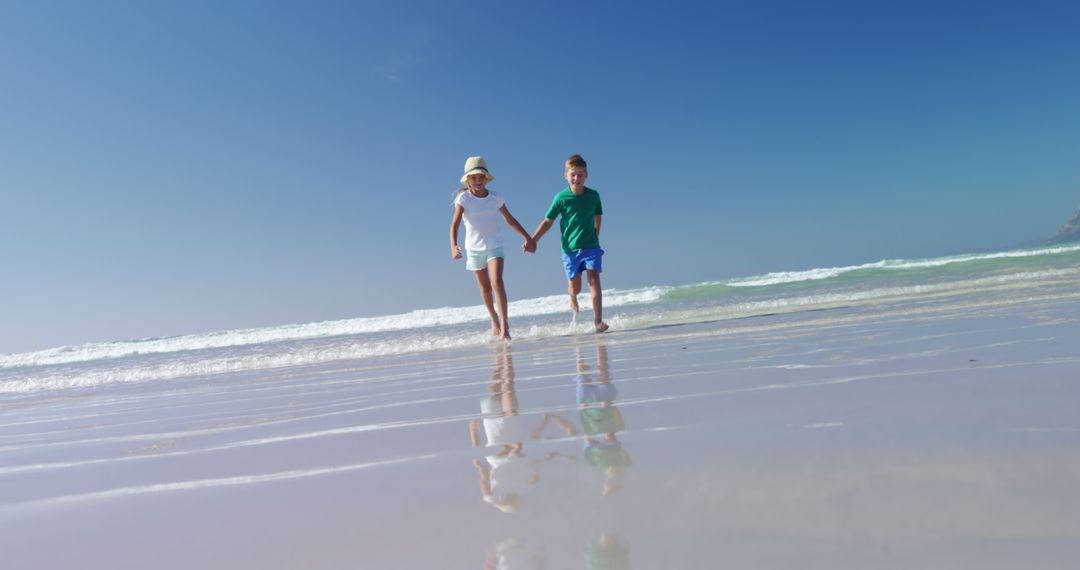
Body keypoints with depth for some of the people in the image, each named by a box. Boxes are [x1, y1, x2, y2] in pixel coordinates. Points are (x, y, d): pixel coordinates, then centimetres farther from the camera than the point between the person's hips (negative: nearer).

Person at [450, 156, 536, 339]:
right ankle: (494, 319, 37)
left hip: (494, 245, 0)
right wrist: (453, 245, -35)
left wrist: (527, 237, 12)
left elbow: (510, 220, 10)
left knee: (497, 281, -19)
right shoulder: (463, 198, -9)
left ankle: (504, 324, -21)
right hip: (474, 248, 0)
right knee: (485, 287, 13)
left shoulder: (495, 197, -1)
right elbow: (455, 223, -19)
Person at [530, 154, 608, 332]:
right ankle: (573, 299, 46)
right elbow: (548, 221, -2)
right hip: (570, 249, 0)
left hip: (591, 246, 1)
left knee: (594, 279, -14)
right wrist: (532, 240, -7)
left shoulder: (593, 196, -1)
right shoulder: (561, 197, -6)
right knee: (575, 287, 8)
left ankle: (598, 320, -16)